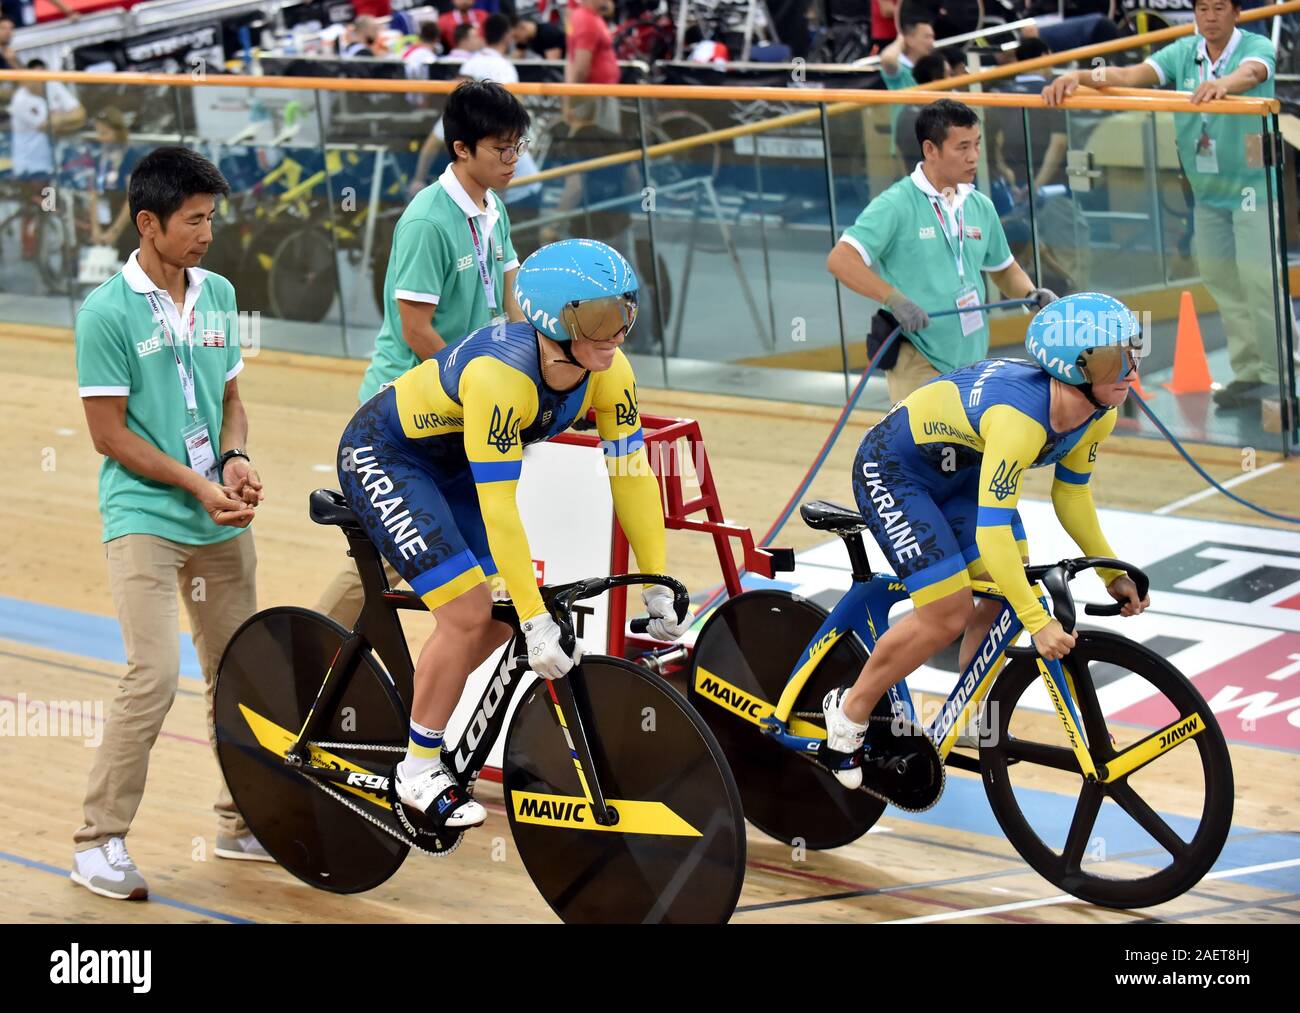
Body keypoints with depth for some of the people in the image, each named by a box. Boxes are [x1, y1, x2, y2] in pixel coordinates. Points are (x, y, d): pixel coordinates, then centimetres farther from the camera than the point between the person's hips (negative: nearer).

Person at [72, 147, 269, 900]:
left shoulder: (219, 294, 7)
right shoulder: (109, 311, -11)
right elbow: (110, 433, -11)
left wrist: (236, 459, -4)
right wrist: (196, 483, -15)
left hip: (221, 523, 6)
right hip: (144, 519, -6)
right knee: (156, 676, -16)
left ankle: (243, 824, 27)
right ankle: (99, 843, -6)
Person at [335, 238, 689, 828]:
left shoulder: (608, 370, -18)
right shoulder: (499, 375, -38)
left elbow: (631, 472, -10)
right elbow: (499, 510, -38)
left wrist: (659, 582, -10)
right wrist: (537, 621, -36)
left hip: (451, 465, 7)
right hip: (382, 457, -7)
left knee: (499, 616, 3)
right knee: (469, 614, -15)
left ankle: (416, 713, 26)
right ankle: (418, 771, 1)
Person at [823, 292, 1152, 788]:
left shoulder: (1098, 416, -14)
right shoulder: (1018, 417, -40)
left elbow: (1071, 492, 4)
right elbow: (992, 531, -41)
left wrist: (1111, 572, -2)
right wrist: (1038, 623, -41)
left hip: (960, 470, 8)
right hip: (892, 470, -8)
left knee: (1010, 591, -2)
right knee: (948, 615, -14)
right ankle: (849, 711, 6)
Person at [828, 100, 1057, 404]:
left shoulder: (981, 207, 9)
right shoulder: (896, 205, -12)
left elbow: (1004, 270, 24)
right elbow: (840, 260, -21)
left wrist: (1032, 294, 4)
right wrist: (894, 299, -30)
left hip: (973, 360, 7)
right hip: (917, 363, -7)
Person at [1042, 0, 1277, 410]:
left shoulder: (1256, 47, -11)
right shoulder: (1183, 53, 2)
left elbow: (1250, 73, -35)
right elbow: (1131, 76, -10)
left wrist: (1223, 83, -59)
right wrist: (1079, 77, -28)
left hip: (1253, 185, -5)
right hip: (1208, 190, 5)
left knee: (1258, 280, -9)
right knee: (1222, 283, 9)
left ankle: (1276, 374, -1)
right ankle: (1247, 372, 19)